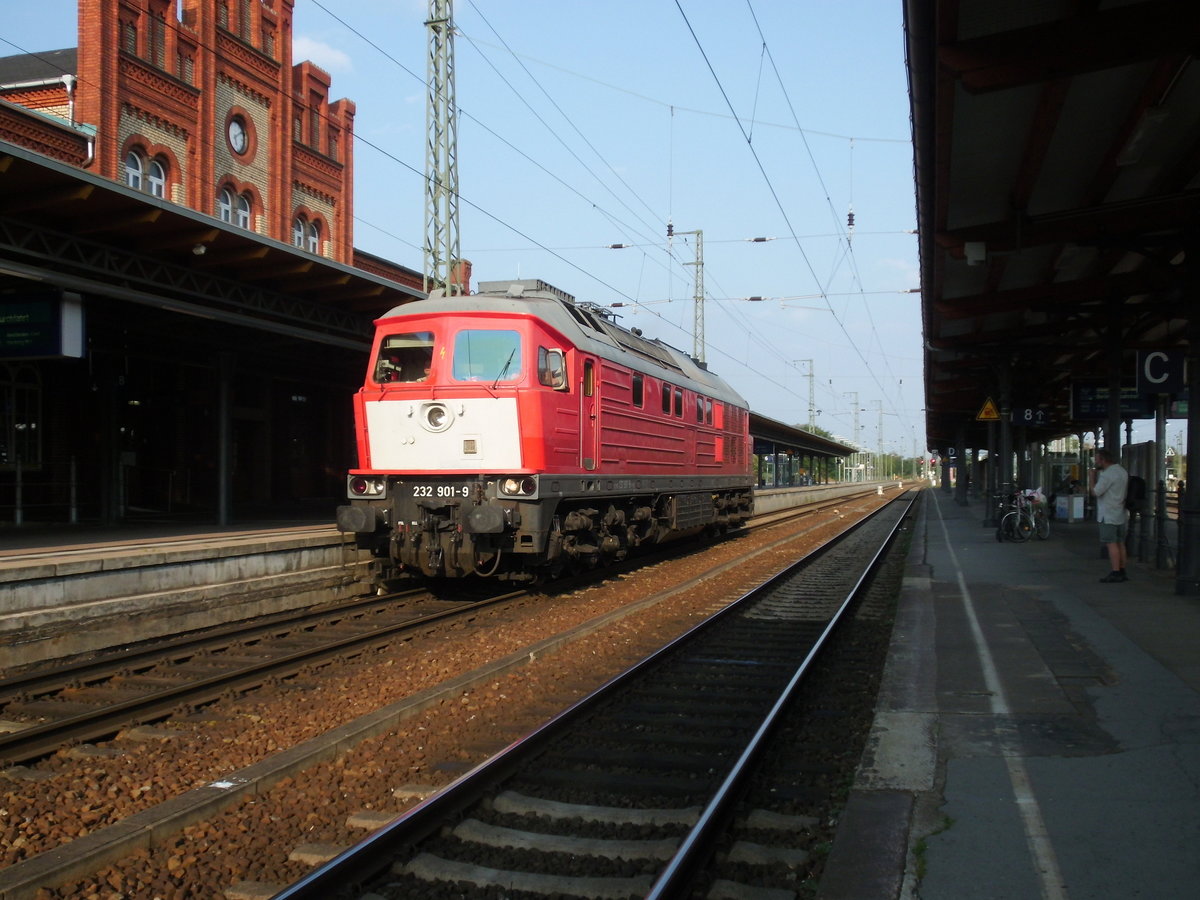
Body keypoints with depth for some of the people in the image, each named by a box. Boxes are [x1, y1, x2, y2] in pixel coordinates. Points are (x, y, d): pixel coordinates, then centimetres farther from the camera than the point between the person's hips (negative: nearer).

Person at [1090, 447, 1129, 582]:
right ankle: (1122, 572, 15)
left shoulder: (1107, 474, -18)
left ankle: (1115, 573, -9)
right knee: (1120, 543, 11)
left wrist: (1093, 477, -3)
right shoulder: (1122, 471, 12)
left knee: (1111, 544, -7)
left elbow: (1095, 492, -17)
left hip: (1108, 516, -9)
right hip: (1120, 514, 9)